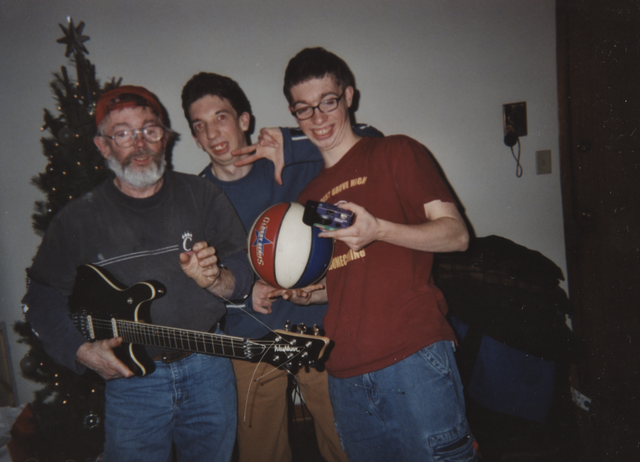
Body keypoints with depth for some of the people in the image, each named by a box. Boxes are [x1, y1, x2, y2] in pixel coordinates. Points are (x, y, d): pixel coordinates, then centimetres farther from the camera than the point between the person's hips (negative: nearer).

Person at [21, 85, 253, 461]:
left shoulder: (203, 196, -2)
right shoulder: (77, 220, -1)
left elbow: (246, 272, -1)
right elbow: (43, 298, 6)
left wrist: (214, 279, -22)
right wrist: (80, 350, -8)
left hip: (209, 370, 1)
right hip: (129, 380, -1)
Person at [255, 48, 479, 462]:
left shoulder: (395, 153, 3)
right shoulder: (308, 198, 18)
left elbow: (457, 234, -4)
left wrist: (379, 230, -19)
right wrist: (306, 292, 6)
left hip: (413, 357, -5)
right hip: (346, 374, 6)